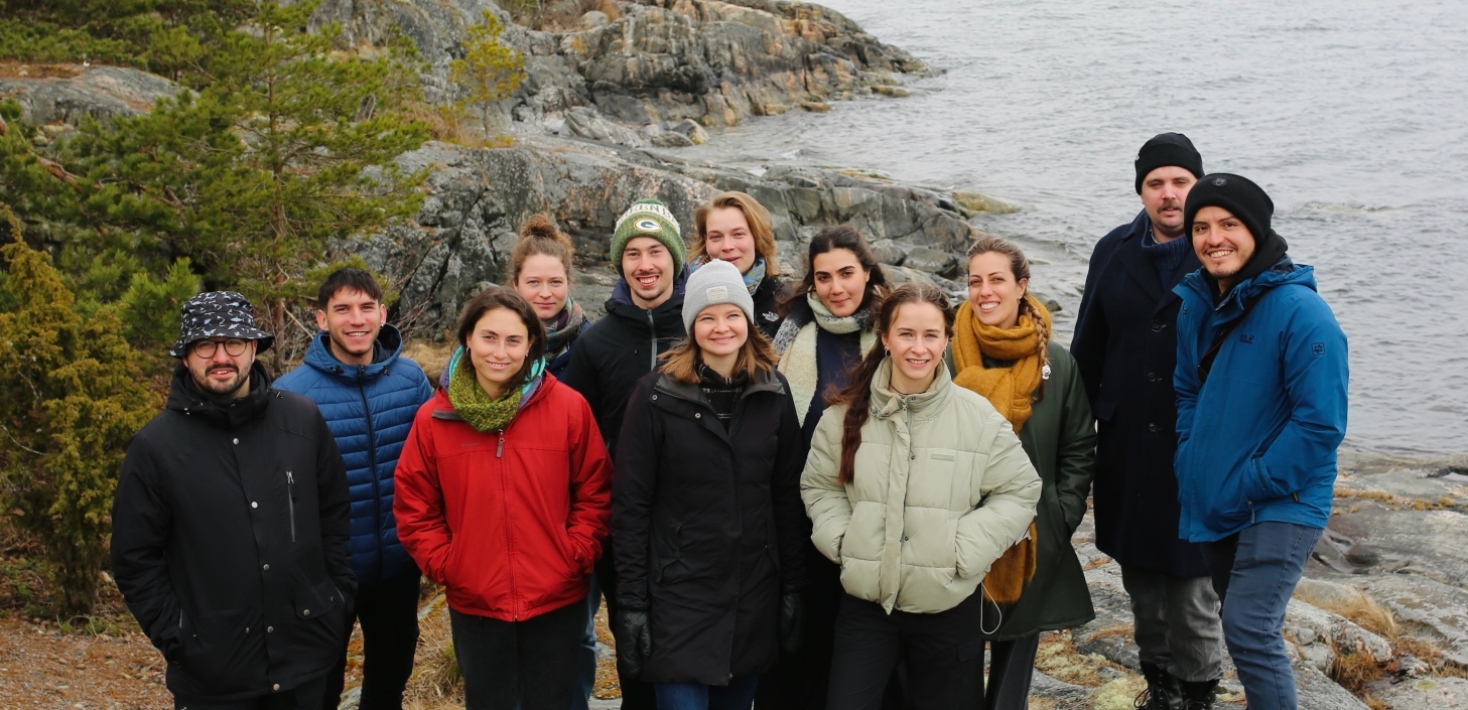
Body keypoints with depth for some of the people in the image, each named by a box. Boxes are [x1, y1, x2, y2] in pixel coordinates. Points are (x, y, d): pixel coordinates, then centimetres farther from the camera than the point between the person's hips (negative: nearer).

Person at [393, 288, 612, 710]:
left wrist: (576, 557, -9)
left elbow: (595, 494, -1)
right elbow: (413, 507, 3)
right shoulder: (434, 418, -3)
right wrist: (444, 564, -5)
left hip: (556, 603, -1)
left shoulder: (568, 407, -6)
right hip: (474, 606, 1)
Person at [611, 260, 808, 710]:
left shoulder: (773, 393, 3)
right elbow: (630, 504, -7)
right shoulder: (657, 395, -7)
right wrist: (631, 602, -9)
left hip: (755, 595, 3)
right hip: (678, 594, -3)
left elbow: (788, 498, 6)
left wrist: (792, 587, 4)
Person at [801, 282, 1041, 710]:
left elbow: (1020, 491, -2)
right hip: (866, 600, 1)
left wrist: (964, 549, -11)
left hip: (950, 606, -1)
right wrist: (840, 539, -6)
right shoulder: (848, 413, 0)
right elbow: (819, 486, 10)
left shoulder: (979, 417, -7)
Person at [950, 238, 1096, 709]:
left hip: (1032, 546, 2)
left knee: (1013, 669, 12)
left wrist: (1061, 519, -1)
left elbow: (1079, 453, 8)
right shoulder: (947, 359, -4)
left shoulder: (1059, 365, 3)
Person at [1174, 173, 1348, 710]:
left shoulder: (1300, 312, -18)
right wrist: (1192, 466, 3)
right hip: (1213, 504, 7)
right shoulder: (1196, 306, 4)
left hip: (1279, 505, -7)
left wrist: (1252, 485, -18)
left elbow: (1321, 423, -20)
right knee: (1244, 624, 18)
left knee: (1250, 631, -14)